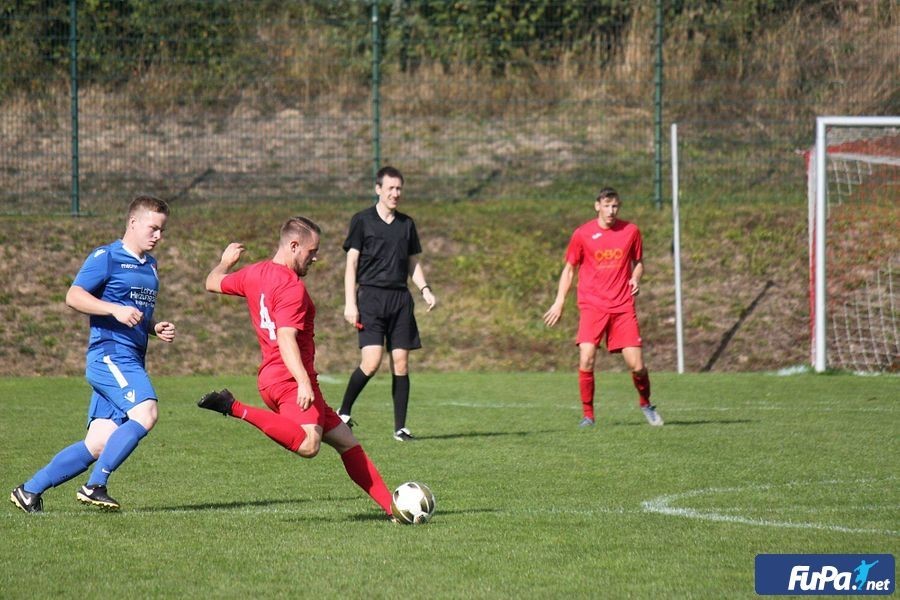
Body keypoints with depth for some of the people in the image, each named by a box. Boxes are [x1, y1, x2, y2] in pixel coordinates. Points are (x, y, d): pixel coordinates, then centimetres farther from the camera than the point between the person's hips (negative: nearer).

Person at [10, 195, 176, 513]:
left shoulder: (150, 265, 22)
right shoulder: (106, 257, -4)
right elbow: (74, 296, -12)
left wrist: (156, 328, 13)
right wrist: (116, 310, -23)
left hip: (131, 362, 9)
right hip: (109, 355, -9)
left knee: (97, 445, 2)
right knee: (145, 412, -28)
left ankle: (30, 490, 11)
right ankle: (94, 486, -22)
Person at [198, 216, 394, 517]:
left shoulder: (254, 273, 14)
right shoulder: (292, 287, -13)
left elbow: (213, 283, 32)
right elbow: (286, 338, -26)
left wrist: (225, 261, 53)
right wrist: (303, 382, -35)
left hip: (272, 377, 11)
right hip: (291, 379, -11)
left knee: (346, 441, 12)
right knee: (307, 444, -36)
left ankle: (391, 505, 9)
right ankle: (237, 410, -27)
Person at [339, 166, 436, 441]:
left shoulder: (406, 224, 14)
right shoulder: (362, 220, 1)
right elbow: (351, 263, -1)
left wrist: (425, 289, 2)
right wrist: (350, 303, -8)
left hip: (401, 298, 4)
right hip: (370, 296, -4)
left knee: (401, 363, 0)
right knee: (371, 361, -16)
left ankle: (400, 427, 5)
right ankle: (343, 413, 2)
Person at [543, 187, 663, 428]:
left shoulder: (631, 231, 5)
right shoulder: (582, 234, 0)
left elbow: (638, 262, 18)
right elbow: (569, 269, 9)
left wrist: (636, 278, -4)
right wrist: (559, 302, 3)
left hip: (623, 306, 1)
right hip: (592, 306, -1)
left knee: (636, 365, -4)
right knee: (586, 360, -18)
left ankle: (646, 404, 25)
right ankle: (587, 414, -3)